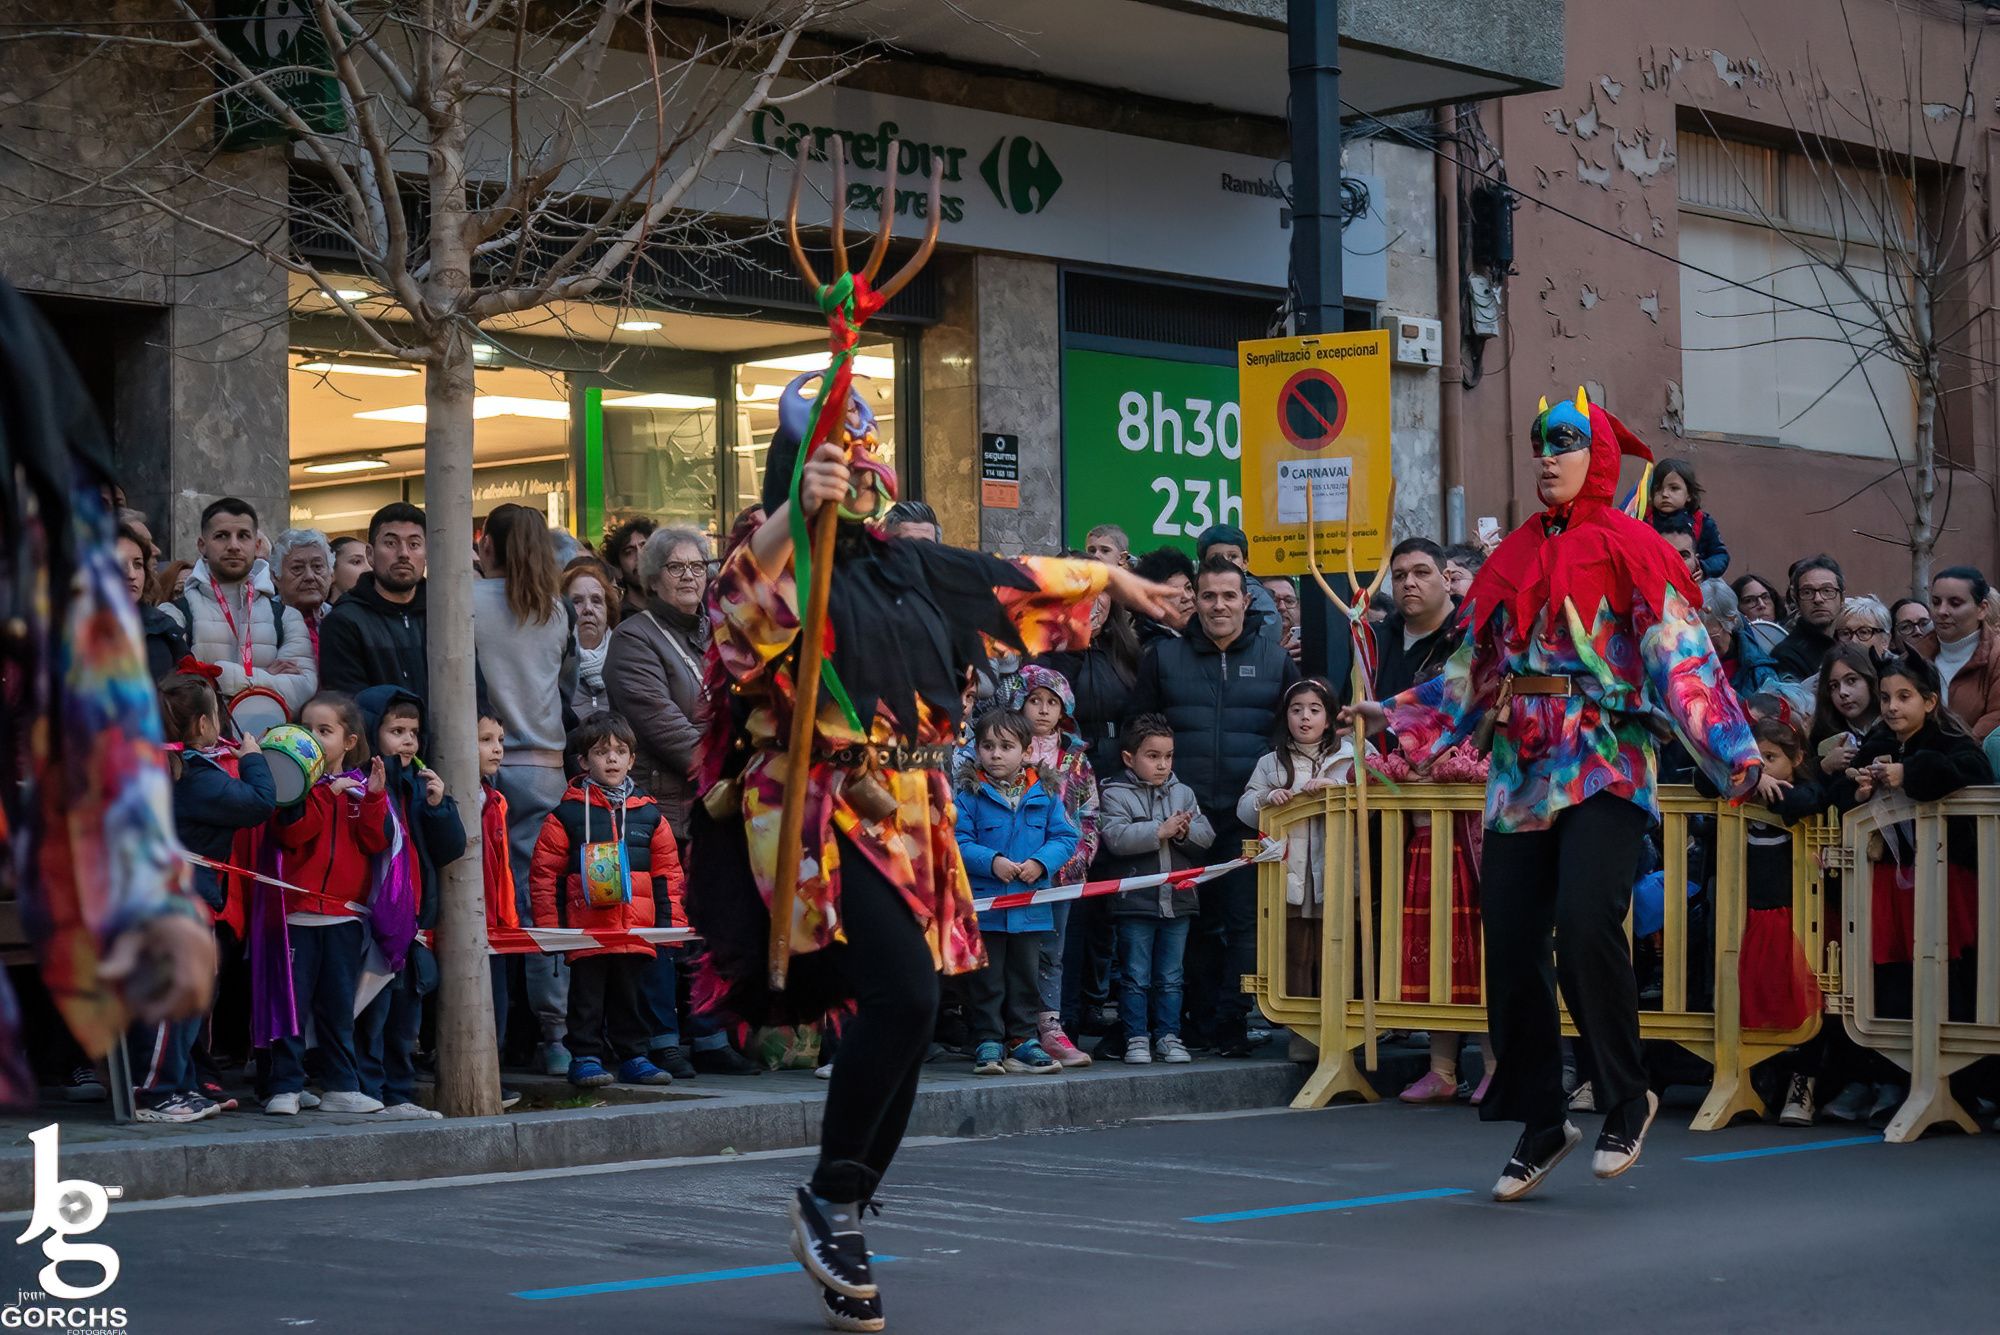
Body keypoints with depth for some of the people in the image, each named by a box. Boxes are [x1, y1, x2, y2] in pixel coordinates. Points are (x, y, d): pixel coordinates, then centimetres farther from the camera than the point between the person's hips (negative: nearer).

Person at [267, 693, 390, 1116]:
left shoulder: (362, 785, 10)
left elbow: (377, 842, -1)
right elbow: (291, 833, -14)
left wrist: (374, 798, -14)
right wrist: (327, 792, -18)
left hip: (345, 914, 3)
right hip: (298, 911, -3)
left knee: (338, 1006, 9)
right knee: (293, 1002, -2)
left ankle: (341, 1087, 14)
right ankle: (286, 1087, 2)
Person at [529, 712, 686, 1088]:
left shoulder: (648, 814, 10)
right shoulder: (567, 814, 0)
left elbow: (668, 873, 12)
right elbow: (544, 873, -1)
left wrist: (672, 922, 7)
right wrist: (549, 927, -6)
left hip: (637, 930, 3)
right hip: (587, 933, -3)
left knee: (631, 997, 11)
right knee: (587, 996, 1)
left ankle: (632, 1056, 20)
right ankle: (585, 1057, 9)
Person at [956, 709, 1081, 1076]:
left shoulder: (1044, 794, 4)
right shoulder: (969, 795, -4)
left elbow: (1065, 837, 3)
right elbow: (958, 842, -9)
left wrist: (1041, 863, -14)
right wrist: (991, 861, -23)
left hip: (1031, 906, 3)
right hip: (984, 905, -3)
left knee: (1026, 978, 10)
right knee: (987, 980, 3)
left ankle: (1024, 1041, 18)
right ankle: (988, 1043, 9)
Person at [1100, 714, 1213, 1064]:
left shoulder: (1183, 794, 11)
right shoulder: (1114, 794, -4)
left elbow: (1207, 834, 5)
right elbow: (1116, 837, -18)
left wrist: (1185, 831, -16)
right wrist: (1161, 831, -20)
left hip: (1178, 900, 4)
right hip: (1134, 903, -4)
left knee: (1171, 977, 10)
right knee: (1136, 976, 1)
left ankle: (1168, 1036, 16)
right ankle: (1137, 1038, 7)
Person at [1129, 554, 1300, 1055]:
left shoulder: (1275, 660, 10)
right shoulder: (1164, 657, 9)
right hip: (1185, 816, 1)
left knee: (1244, 921, -8)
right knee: (1197, 923, 5)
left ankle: (1231, 1023, -6)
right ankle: (1202, 1021, 12)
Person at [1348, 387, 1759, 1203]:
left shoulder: (1628, 547, -1)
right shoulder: (1516, 556, 16)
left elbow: (1681, 660, -8)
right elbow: (1475, 672, 21)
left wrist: (1734, 753, -18)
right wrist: (1397, 716, 16)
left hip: (1603, 770, -6)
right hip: (1521, 778, 6)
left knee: (1585, 923, -23)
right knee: (1510, 947, 1)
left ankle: (1626, 1100, -3)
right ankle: (1541, 1126, 14)